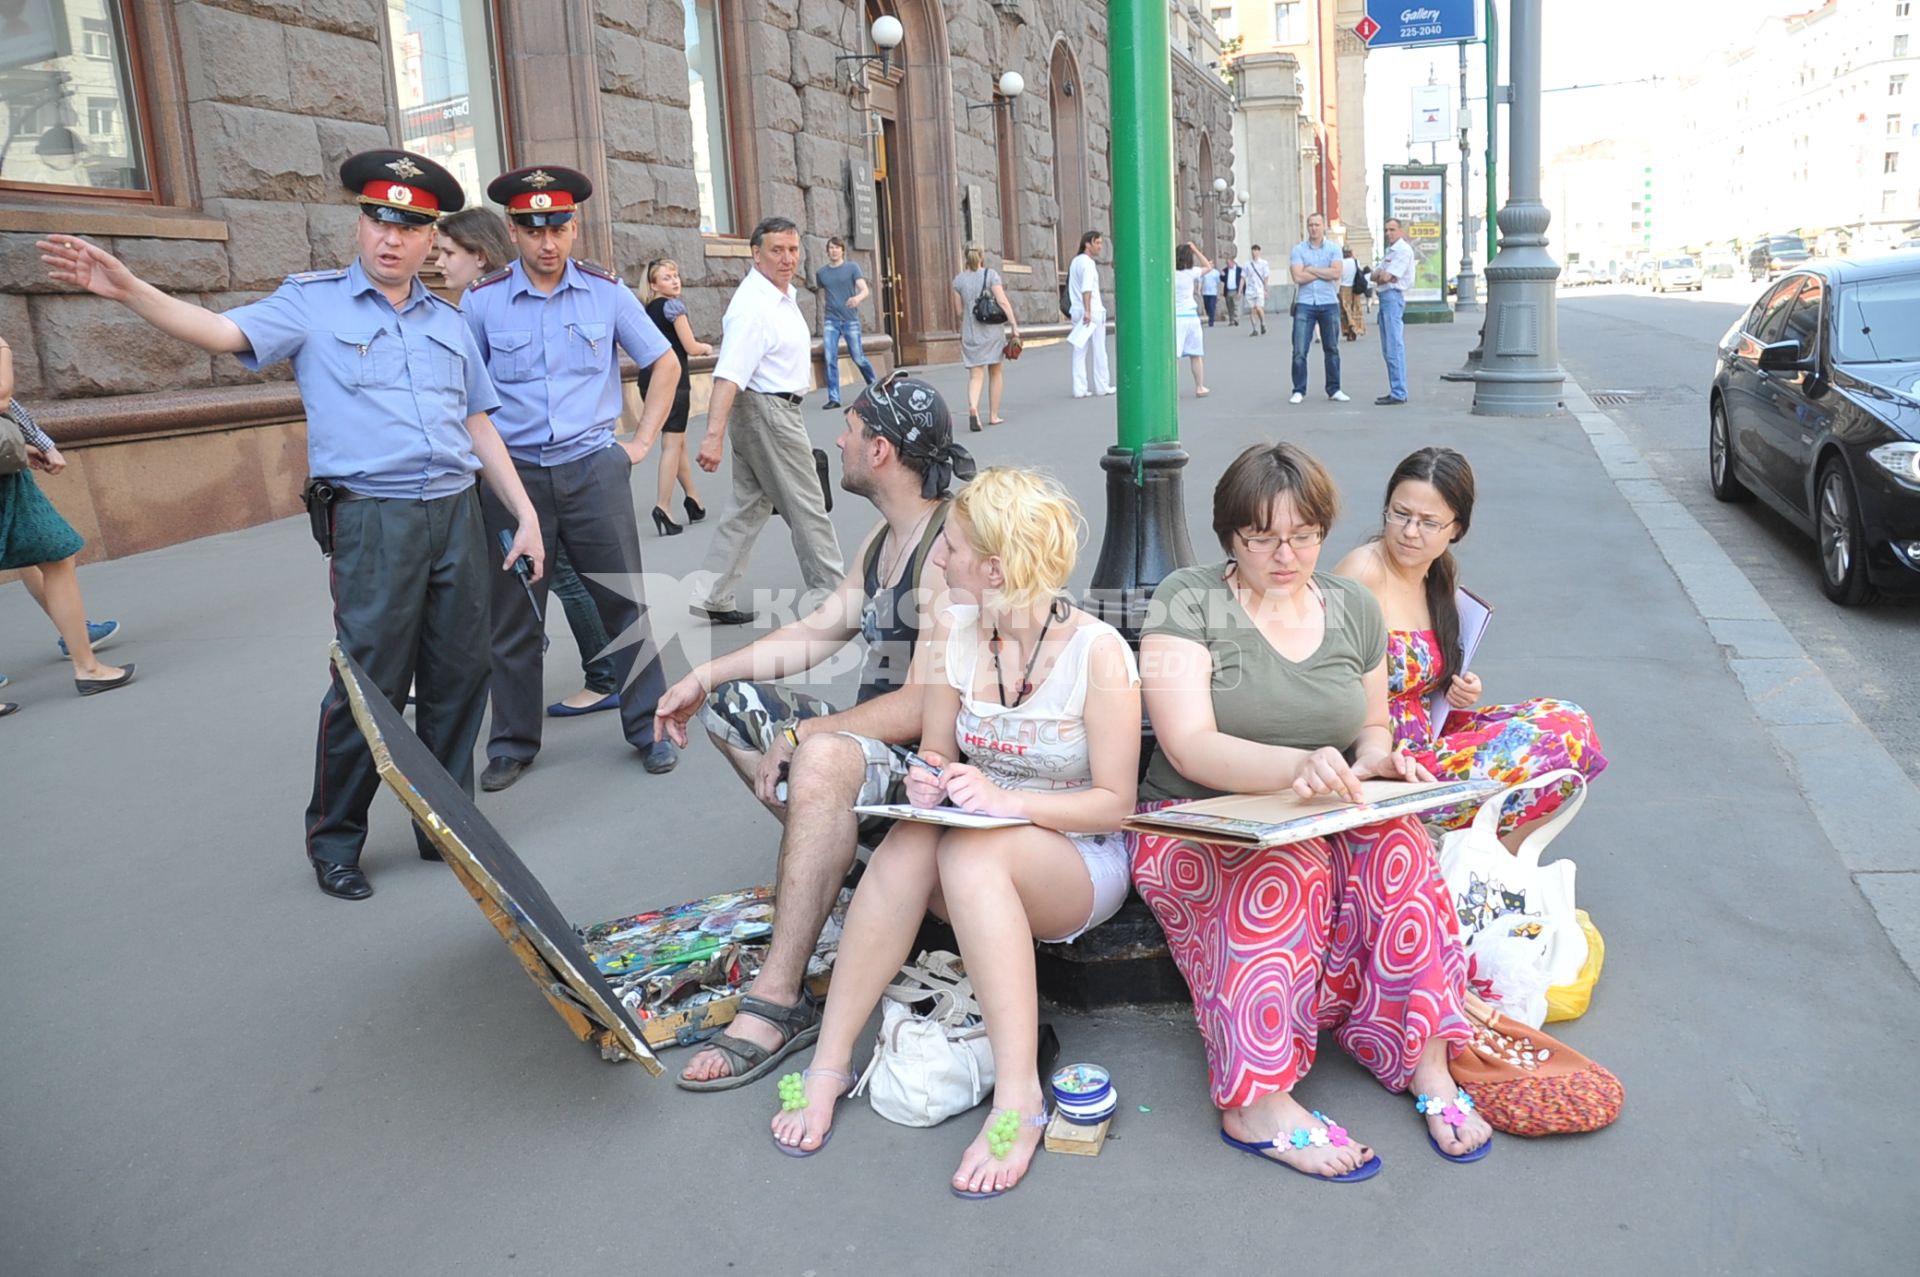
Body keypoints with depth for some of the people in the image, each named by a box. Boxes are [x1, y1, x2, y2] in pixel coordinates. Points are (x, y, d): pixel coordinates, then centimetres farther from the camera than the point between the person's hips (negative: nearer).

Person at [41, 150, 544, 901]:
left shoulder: (449, 322, 17)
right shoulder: (312, 304, 5)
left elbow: (479, 426, 17)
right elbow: (225, 332, -10)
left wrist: (524, 514, 10)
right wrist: (127, 290, -25)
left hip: (458, 514, 4)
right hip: (374, 520, -4)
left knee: (458, 677, 7)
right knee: (369, 685, -2)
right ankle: (334, 840, 16)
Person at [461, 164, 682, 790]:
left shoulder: (606, 291, 1)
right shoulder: (482, 301, -1)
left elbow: (664, 364, 11)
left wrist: (643, 440, 5)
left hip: (594, 468, 0)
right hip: (514, 474, 0)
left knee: (624, 602, 5)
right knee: (514, 617, 8)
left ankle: (648, 728, 19)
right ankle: (513, 744, 22)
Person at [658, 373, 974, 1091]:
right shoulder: (882, 539, 12)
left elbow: (931, 705, -26)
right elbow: (820, 630, 18)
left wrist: (802, 736, -20)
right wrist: (706, 675, 10)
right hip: (867, 740, 10)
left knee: (824, 757, -39)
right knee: (730, 701, 14)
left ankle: (778, 1002, -32)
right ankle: (839, 858, 8)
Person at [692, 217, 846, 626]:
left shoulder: (783, 294, 9)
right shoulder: (754, 307, -21)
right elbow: (728, 375, -30)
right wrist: (713, 435, -38)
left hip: (769, 411, 10)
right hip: (769, 412, -10)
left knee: (748, 506, 10)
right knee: (806, 508, -1)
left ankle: (713, 598, 14)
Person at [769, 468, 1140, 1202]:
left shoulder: (1097, 652, -15)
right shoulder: (958, 634, -1)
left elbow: (1114, 803, -13)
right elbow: (936, 755, 10)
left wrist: (1005, 800, -26)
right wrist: (928, 782, -14)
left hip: (1080, 863, -4)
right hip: (975, 848, 4)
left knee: (970, 853, -36)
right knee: (909, 841, -31)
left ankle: (1019, 1096, -32)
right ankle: (830, 1062, -22)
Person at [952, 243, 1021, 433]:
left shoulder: (959, 279, 3)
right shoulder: (991, 274, -5)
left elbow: (960, 310, 5)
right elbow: (1003, 302, -12)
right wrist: (1014, 326, -11)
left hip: (970, 333, 2)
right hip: (992, 331, -1)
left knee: (975, 376, 0)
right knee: (995, 374, 13)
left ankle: (973, 408, -27)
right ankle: (994, 416, 18)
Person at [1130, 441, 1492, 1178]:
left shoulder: (1353, 609, 9)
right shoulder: (1187, 602, -8)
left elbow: (1373, 727, 20)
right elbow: (1189, 748, -19)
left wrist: (1374, 759, -6)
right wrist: (1294, 766, -37)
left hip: (1327, 825, 4)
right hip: (1197, 831, -4)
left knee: (1395, 842, -28)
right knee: (1286, 862, -35)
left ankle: (1426, 1063, -21)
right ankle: (1257, 1105, -31)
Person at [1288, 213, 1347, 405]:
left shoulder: (1333, 249, 6)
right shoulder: (1298, 250, 3)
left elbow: (1336, 273, -10)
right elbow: (1298, 277, -10)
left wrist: (1311, 270, -8)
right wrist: (1324, 273, -5)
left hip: (1329, 304, 1)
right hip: (1305, 304, -1)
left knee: (1331, 349, 7)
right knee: (1299, 350, -5)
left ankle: (1334, 390, 14)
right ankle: (1299, 391, 3)